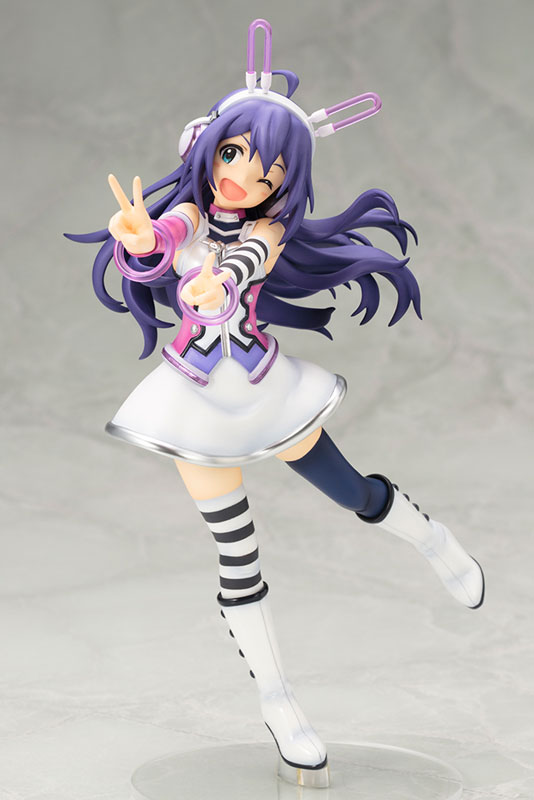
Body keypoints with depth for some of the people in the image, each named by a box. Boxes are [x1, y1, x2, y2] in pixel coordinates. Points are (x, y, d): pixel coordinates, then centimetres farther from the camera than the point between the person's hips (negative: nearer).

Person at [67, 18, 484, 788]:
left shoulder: (270, 229, -9)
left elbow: (248, 259, -32)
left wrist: (219, 280, -56)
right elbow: (153, 257, -32)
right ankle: (276, 701, 19)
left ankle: (432, 538, 47)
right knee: (238, 558, 6)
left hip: (269, 389, 1)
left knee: (356, 494, 12)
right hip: (198, 403, -1)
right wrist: (140, 240, -57)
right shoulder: (186, 214, -11)